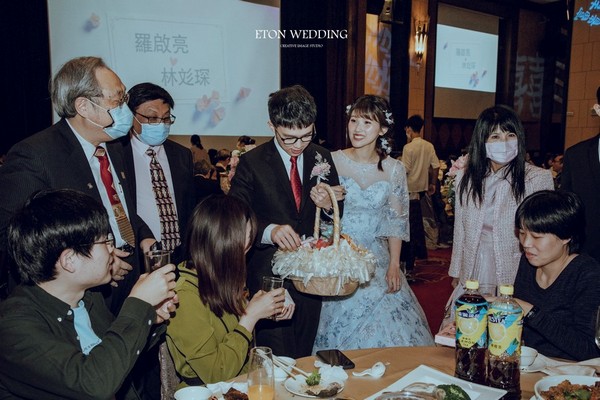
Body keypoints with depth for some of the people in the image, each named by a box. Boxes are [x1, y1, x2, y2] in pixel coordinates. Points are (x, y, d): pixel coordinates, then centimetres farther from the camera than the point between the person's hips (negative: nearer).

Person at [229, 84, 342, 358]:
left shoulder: (322, 157, 3)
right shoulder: (251, 163, -9)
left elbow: (339, 211, 12)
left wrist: (330, 205, -12)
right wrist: (269, 231, -32)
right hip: (270, 275, -4)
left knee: (304, 358, 18)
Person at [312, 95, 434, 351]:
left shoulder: (394, 170, -1)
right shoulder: (332, 161, -5)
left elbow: (396, 221, 4)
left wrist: (394, 266, -1)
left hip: (377, 262, 1)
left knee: (385, 326, 5)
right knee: (340, 322, 4)